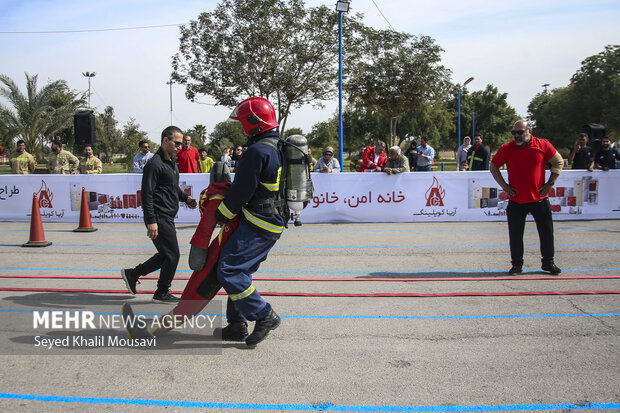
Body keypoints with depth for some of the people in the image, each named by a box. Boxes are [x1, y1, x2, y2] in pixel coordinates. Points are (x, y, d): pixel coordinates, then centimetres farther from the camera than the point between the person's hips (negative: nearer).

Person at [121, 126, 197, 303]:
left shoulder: (172, 162, 16)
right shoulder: (155, 164, -16)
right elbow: (147, 194, -20)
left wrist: (186, 198, 9)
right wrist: (151, 221, -23)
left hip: (168, 218, 10)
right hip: (159, 218, -10)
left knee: (165, 255, 16)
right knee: (172, 255, -3)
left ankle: (132, 274, 28)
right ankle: (162, 293, 13)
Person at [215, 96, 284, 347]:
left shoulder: (257, 151, -18)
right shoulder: (278, 148, 14)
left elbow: (240, 192, -15)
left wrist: (220, 216, -1)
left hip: (258, 225, -10)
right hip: (273, 223, 10)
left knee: (229, 270, -9)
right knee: (241, 271, 15)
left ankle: (265, 316, -3)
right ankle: (237, 325, 20)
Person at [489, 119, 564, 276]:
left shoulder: (543, 145, -3)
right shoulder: (506, 149, -3)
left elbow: (559, 162, 9)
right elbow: (493, 166, 9)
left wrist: (550, 183, 2)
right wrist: (504, 185, 1)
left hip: (539, 198, 0)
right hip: (516, 200, 0)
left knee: (546, 232, 7)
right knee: (515, 235, 4)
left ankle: (548, 263, 25)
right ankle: (517, 265, 19)